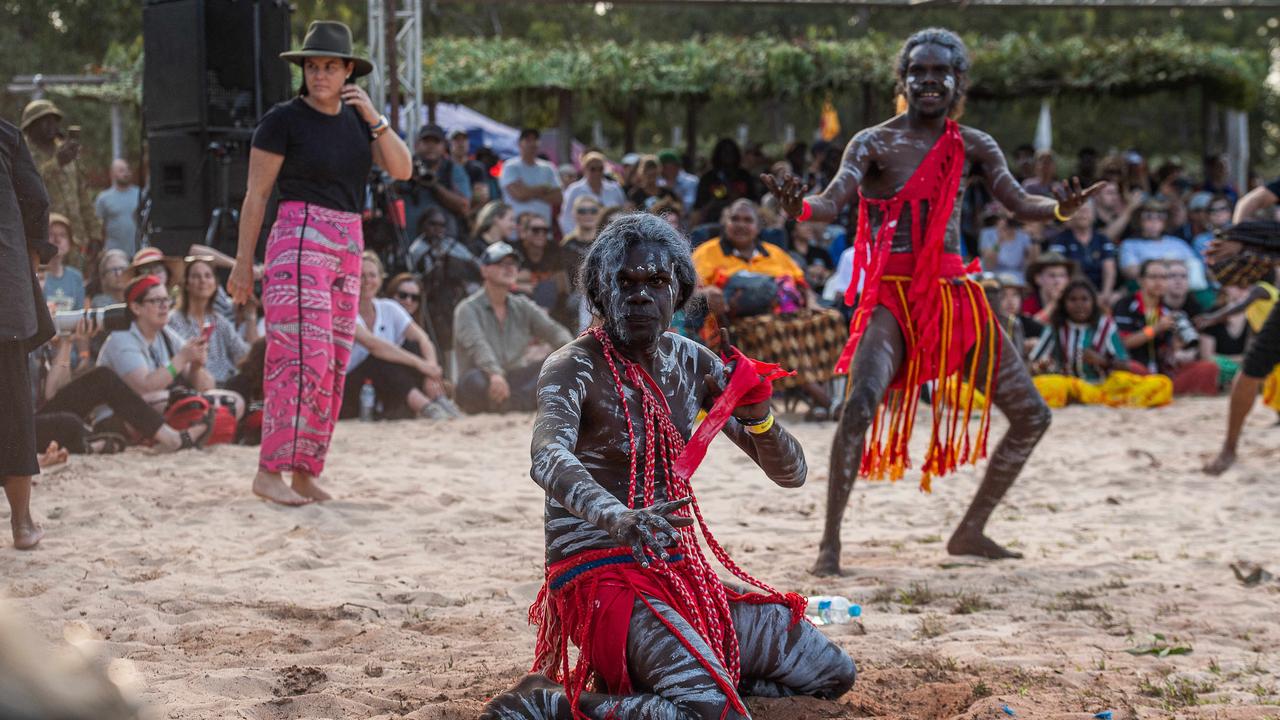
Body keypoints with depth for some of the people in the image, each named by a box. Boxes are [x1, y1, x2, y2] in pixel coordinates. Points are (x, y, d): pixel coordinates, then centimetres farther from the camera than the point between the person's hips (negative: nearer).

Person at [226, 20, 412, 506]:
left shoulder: (356, 119, 12)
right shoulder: (282, 119, -6)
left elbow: (402, 170, 2)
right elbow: (256, 195, -5)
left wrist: (373, 115, -9)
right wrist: (243, 263, -6)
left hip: (346, 250, 7)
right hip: (298, 243, -7)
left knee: (331, 366, 6)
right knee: (303, 359, -16)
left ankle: (304, 474, 11)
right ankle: (268, 474, -14)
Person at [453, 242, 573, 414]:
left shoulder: (523, 307, 15)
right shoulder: (467, 309, -3)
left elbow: (553, 330, 1)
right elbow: (477, 344, -22)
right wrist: (495, 374, -43)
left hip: (515, 383, 5)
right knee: (475, 381, -39)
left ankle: (515, 403, -38)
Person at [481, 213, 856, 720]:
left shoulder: (693, 364, 7)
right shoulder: (573, 368, -12)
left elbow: (791, 474, 7)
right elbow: (548, 460, -35)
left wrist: (759, 416, -15)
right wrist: (616, 518, -54)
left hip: (679, 568, 8)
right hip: (600, 571, -8)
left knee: (833, 674, 11)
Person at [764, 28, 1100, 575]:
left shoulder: (972, 146, 9)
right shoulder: (874, 143, -4)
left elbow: (1019, 204, -1)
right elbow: (833, 203, -18)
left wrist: (1060, 208, -24)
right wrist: (798, 208, -41)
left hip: (956, 296, 5)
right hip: (892, 298, -5)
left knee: (1032, 416, 5)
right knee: (861, 403, -29)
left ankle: (970, 531, 20)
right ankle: (830, 541, -19)